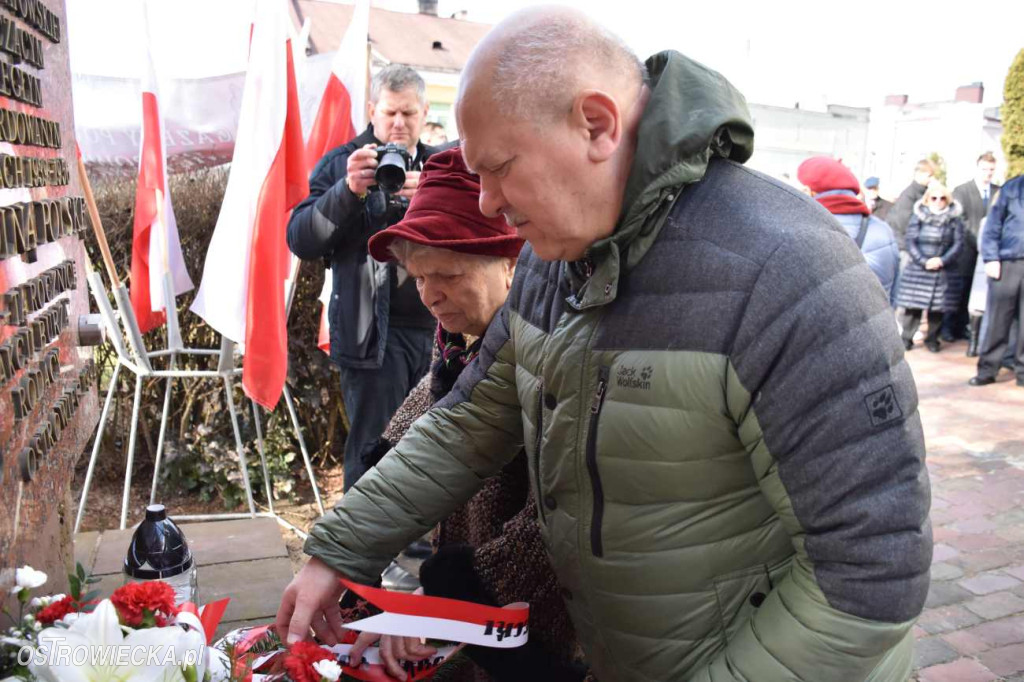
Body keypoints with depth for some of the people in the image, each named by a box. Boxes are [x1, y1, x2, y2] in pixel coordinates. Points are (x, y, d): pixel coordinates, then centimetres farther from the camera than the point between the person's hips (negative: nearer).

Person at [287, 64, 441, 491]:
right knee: (374, 452, -1)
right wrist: (348, 191, -19)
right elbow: (301, 240, -5)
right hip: (374, 331, -3)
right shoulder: (340, 164, 5)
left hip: (437, 327, 4)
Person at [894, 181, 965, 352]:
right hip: (917, 269, -1)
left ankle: (932, 339, 16)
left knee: (938, 307, 4)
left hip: (944, 271, 1)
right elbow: (910, 241, -5)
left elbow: (958, 244, -1)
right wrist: (923, 261, -16)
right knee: (913, 305, -2)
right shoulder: (918, 216, 1)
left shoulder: (955, 218, 3)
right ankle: (907, 338, 7)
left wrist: (942, 260, -15)